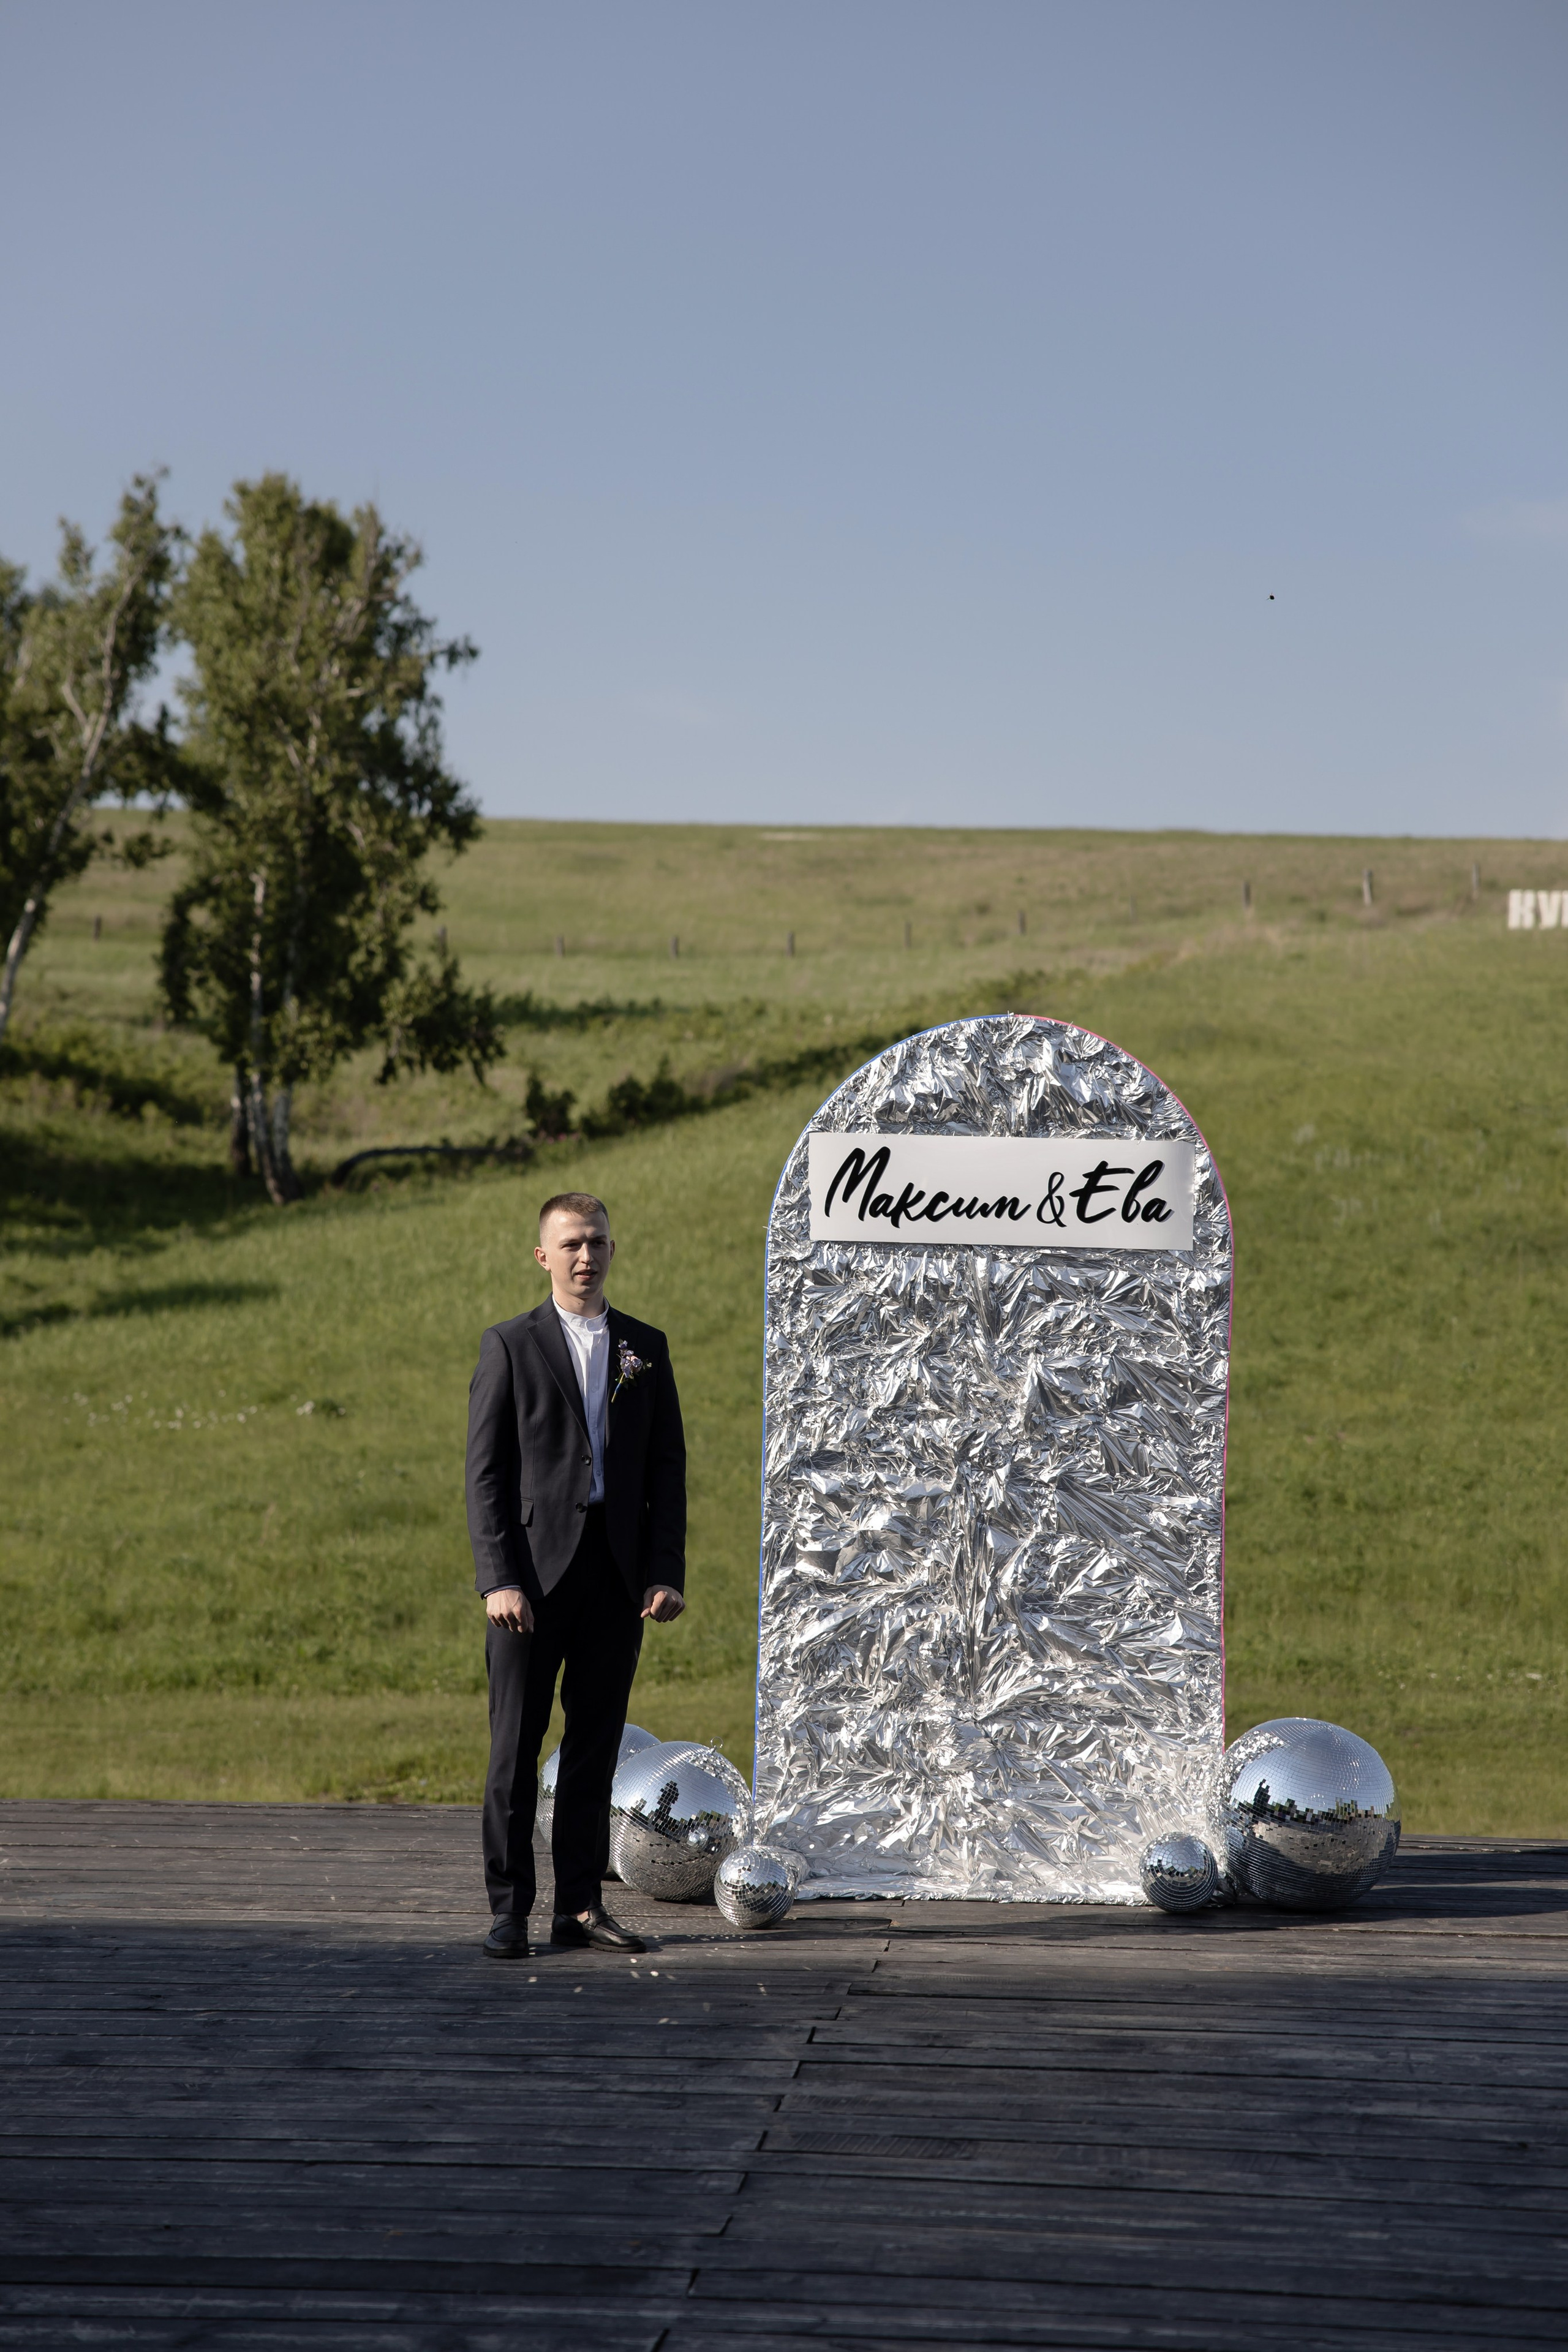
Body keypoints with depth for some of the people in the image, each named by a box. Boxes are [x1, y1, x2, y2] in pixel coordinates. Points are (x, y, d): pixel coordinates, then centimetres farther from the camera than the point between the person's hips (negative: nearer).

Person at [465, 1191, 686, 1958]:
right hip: (534, 1571, -3)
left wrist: (666, 1574, 0)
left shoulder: (645, 1347, 12)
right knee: (516, 1748, -2)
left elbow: (668, 1469, 11)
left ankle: (581, 1906, 13)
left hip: (617, 1576, 3)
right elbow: (485, 1472, -2)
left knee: (595, 1747, 7)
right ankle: (509, 1910, 2)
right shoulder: (510, 1346, 2)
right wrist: (498, 1580, -12)